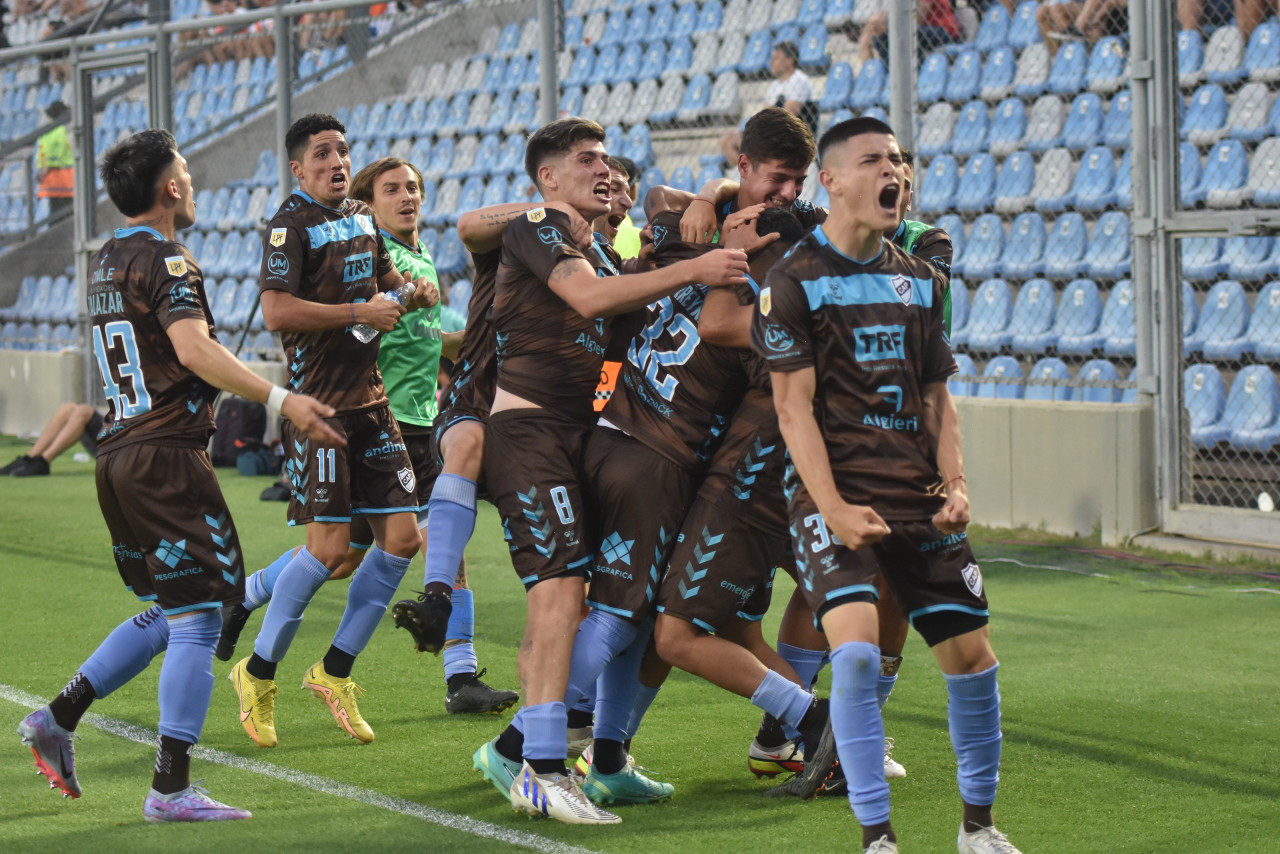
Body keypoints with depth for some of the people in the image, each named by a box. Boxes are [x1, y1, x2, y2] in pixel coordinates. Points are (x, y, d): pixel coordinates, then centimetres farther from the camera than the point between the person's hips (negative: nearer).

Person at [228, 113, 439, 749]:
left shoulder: (362, 219, 16)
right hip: (318, 403, -8)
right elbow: (276, 312, -21)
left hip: (371, 399, 8)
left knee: (402, 539, 3)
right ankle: (259, 673, 5)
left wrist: (414, 290, 13)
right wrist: (360, 312, -18)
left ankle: (334, 671, 16)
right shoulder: (291, 224, -9)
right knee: (330, 546, -11)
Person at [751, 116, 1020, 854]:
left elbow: (936, 395, 16)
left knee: (972, 654, 4)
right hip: (836, 494, -5)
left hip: (918, 498, 5)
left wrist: (955, 484, 1)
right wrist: (833, 508, -17)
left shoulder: (921, 280, 13)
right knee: (856, 648, -22)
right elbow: (794, 406, -8)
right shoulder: (794, 282, -4)